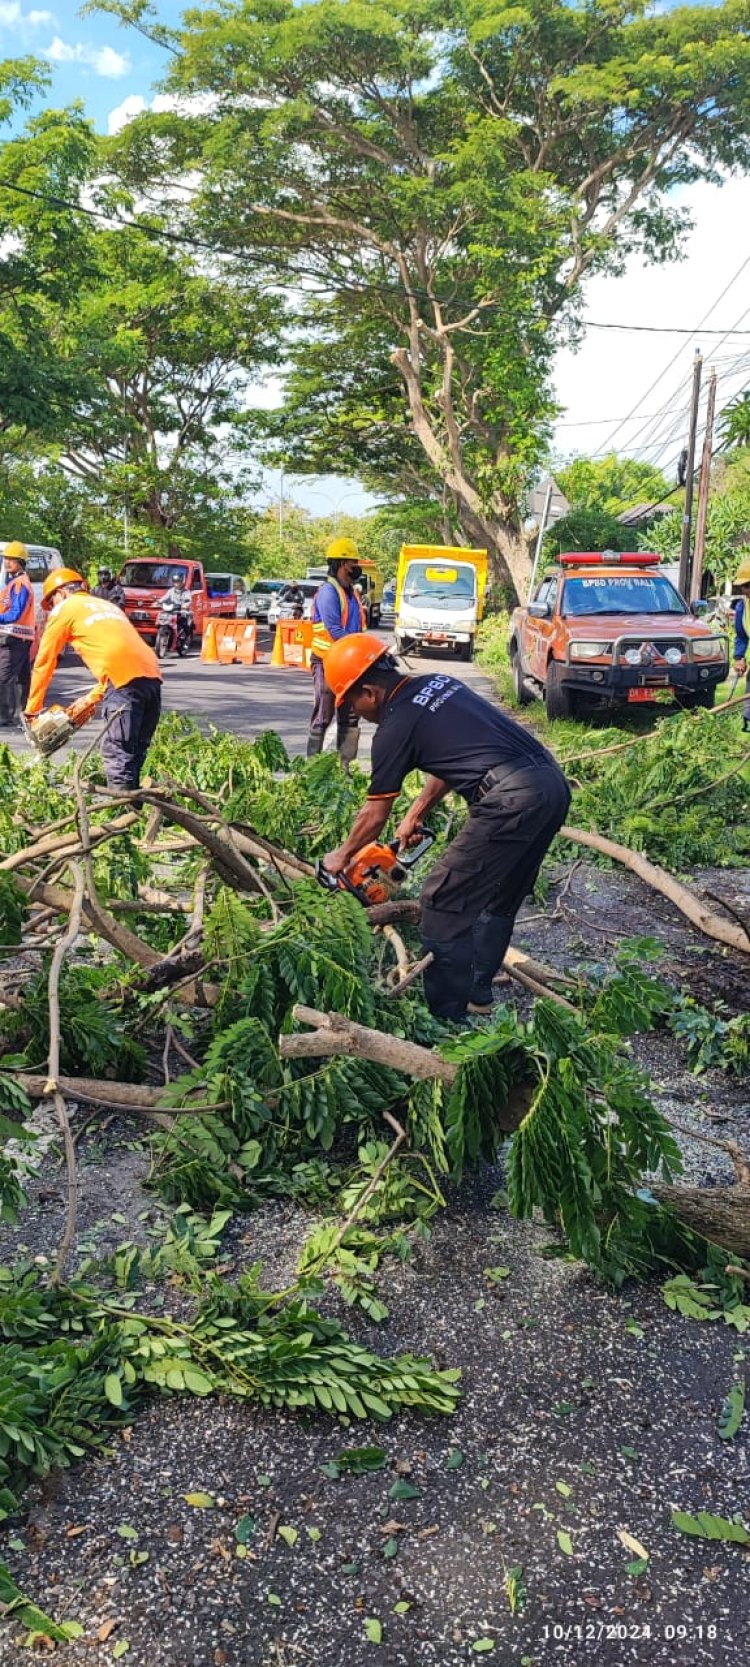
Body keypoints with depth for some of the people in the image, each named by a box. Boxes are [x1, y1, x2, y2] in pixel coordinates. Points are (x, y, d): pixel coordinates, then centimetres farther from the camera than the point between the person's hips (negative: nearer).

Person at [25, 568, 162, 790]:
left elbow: (44, 662, 15)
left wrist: (32, 709, 22)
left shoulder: (65, 608, 14)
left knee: (117, 754, -7)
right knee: (135, 753, 12)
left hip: (125, 680, -7)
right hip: (152, 675, 7)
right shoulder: (107, 606, 34)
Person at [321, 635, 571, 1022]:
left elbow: (375, 817, 10)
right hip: (553, 784, 9)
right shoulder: (439, 682, 20)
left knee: (443, 903, 3)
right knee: (498, 900, 22)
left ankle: (446, 1016, 7)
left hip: (511, 800, -9)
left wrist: (341, 856, 26)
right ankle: (477, 994, 33)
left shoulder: (394, 728, -1)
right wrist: (414, 816, 41)